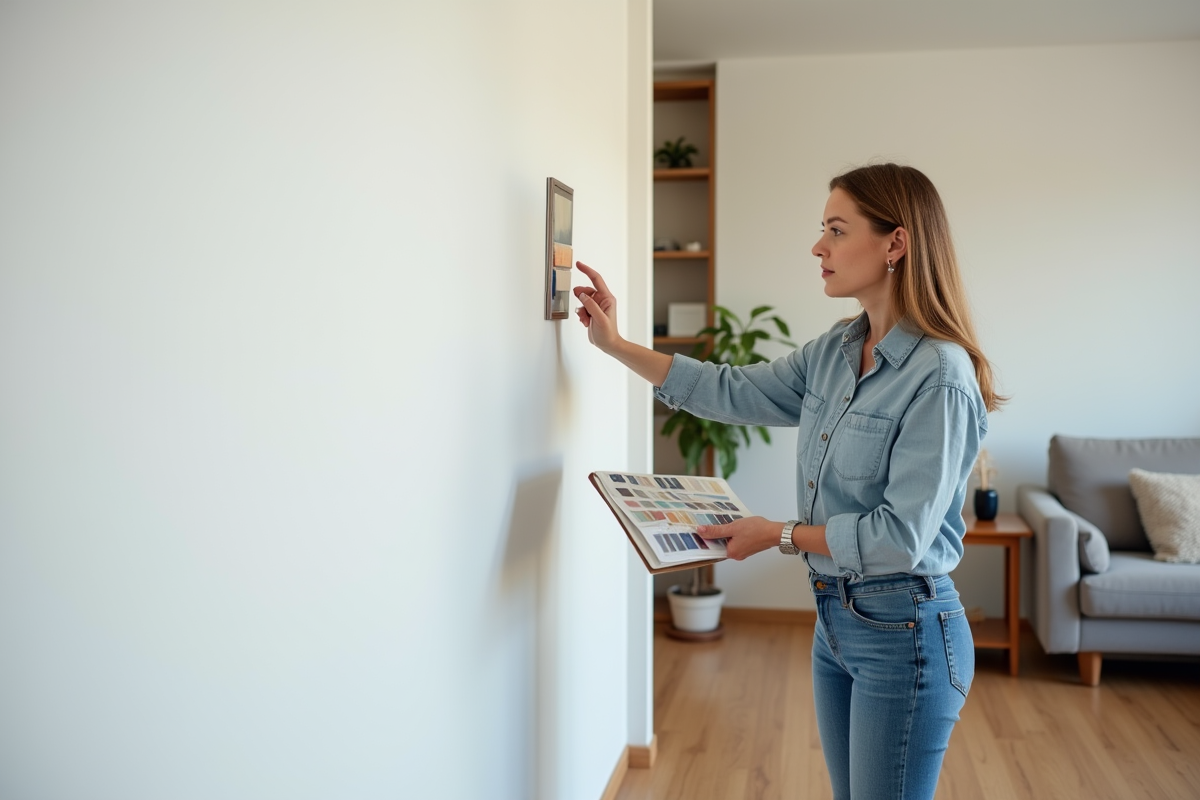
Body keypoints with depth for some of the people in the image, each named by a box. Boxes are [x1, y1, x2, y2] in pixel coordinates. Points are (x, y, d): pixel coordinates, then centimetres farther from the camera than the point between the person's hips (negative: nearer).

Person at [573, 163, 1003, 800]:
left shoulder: (939, 376, -20)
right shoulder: (834, 352, 4)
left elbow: (900, 535, -22)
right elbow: (732, 392, 11)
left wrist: (779, 534, -13)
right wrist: (614, 344, 10)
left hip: (903, 633, -8)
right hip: (834, 620, 8)